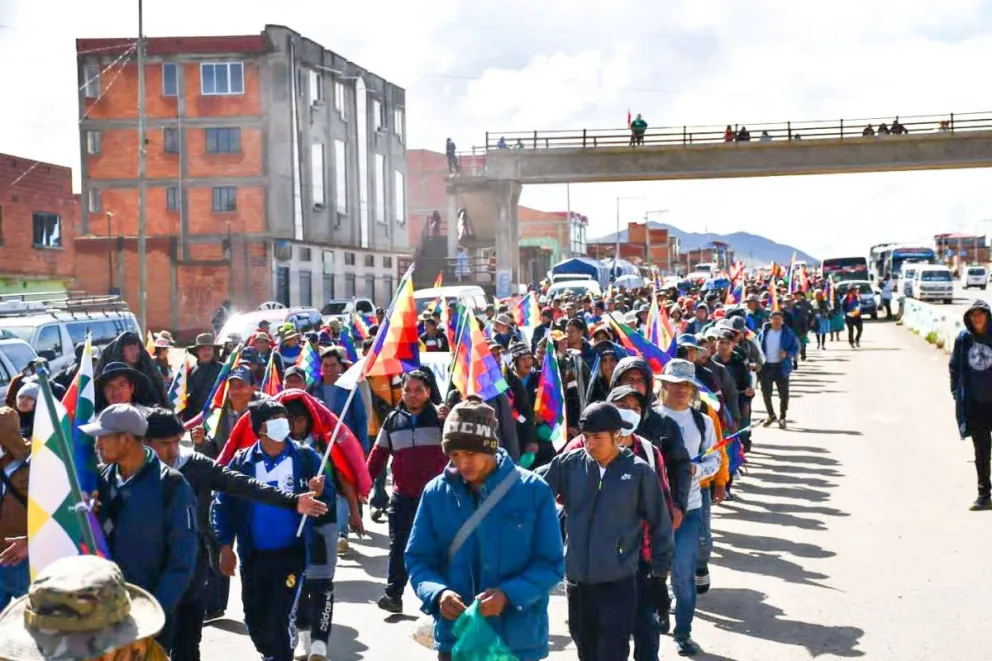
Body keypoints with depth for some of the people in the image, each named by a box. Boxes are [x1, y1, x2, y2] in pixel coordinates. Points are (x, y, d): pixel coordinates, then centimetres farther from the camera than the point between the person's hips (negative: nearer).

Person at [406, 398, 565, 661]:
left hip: (517, 640, -2)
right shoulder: (436, 492, -2)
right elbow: (418, 558, 3)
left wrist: (509, 594, -23)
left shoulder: (533, 491, -9)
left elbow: (551, 564, -7)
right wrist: (437, 593, -18)